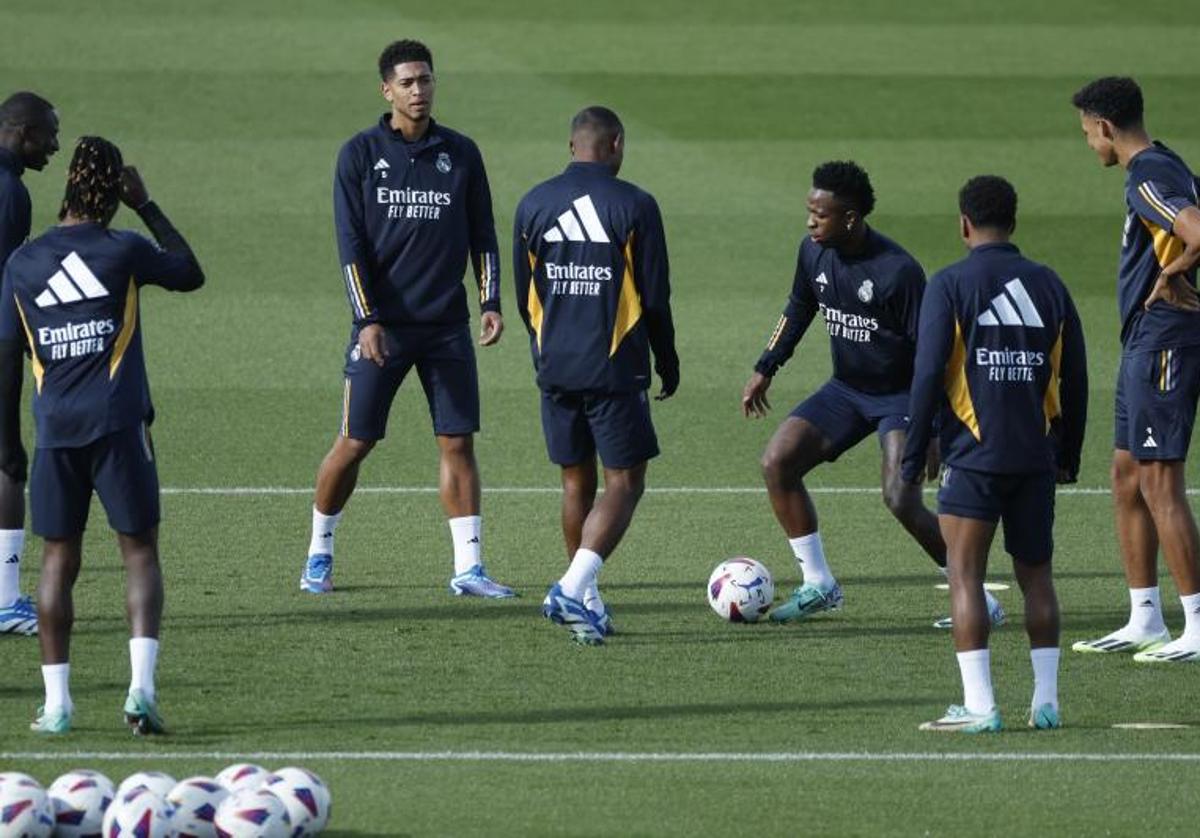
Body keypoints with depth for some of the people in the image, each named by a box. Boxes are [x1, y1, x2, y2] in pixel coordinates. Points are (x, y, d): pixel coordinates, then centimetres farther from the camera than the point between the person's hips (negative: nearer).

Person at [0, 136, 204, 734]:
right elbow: (191, 274, 13)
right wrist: (148, 208, 16)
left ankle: (56, 702, 6)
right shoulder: (122, 252, -4)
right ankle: (141, 685, -13)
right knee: (140, 552, 3)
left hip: (54, 431, 3)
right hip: (118, 424, -3)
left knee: (58, 560, 9)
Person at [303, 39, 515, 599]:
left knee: (457, 443, -2)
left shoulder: (460, 154, 7)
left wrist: (490, 302, 0)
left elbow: (481, 235, 12)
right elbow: (350, 243, -4)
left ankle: (469, 568, 1)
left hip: (446, 325, 2)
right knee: (355, 443, 1)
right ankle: (319, 555, 18)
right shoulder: (360, 154, -1)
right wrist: (367, 319, -13)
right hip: (382, 326, -2)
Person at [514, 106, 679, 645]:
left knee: (577, 483, 16)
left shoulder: (533, 206, 4)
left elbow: (524, 297, 11)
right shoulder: (634, 207, -8)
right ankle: (573, 589, -15)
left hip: (555, 369, 4)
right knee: (624, 484, 1)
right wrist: (668, 364, 8)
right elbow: (655, 298, -5)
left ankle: (585, 600, 19)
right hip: (615, 371, -4)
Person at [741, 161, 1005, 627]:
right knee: (778, 462, -6)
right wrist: (766, 369, 15)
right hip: (846, 390, 7)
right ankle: (818, 585, 6)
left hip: (901, 395, -7)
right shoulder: (814, 252, -6)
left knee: (901, 500, -21)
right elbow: (799, 309, 15)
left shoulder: (897, 271, -25)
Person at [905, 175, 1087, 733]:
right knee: (1036, 575, 14)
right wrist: (1068, 456, 20)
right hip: (1037, 458, 4)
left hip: (973, 455, -4)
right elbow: (1074, 378, 11)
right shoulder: (1048, 285, 8)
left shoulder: (951, 285, -5)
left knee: (965, 576, -2)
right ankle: (1045, 701, 10)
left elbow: (928, 375, -9)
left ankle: (979, 706, -10)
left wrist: (913, 458, -2)